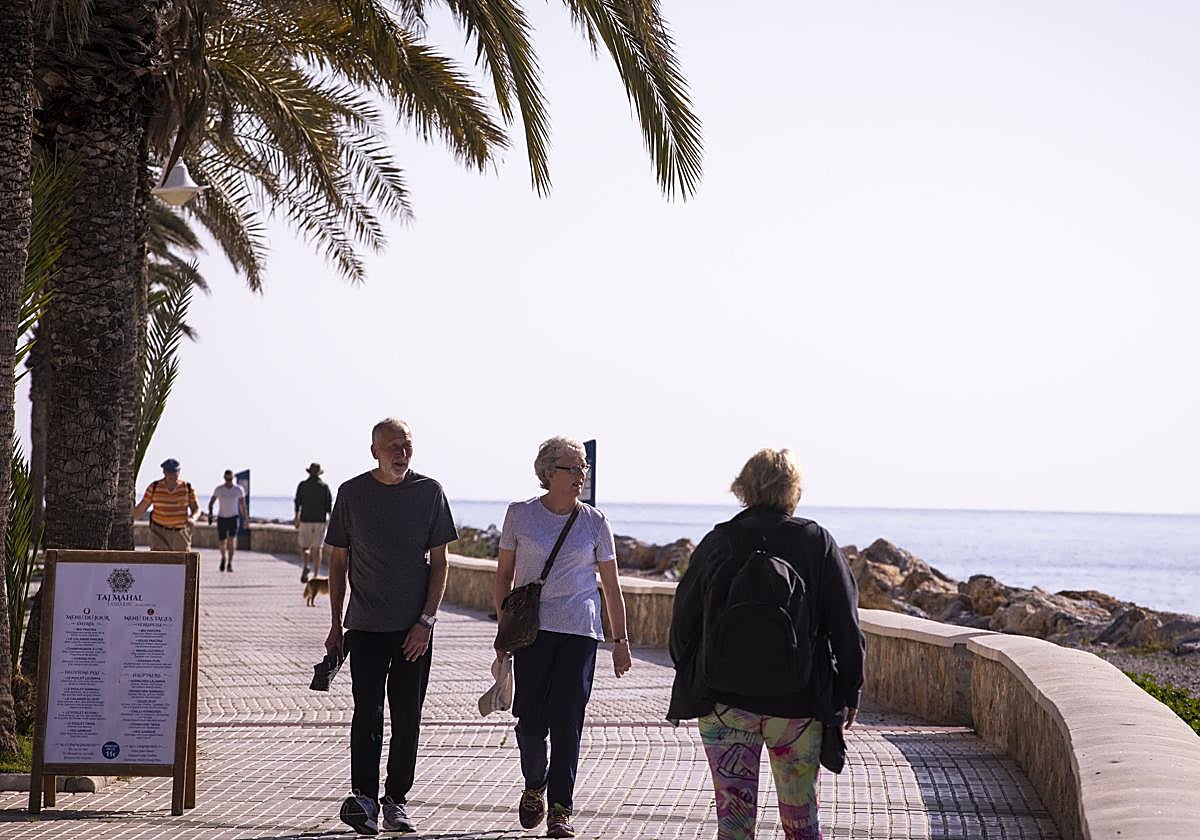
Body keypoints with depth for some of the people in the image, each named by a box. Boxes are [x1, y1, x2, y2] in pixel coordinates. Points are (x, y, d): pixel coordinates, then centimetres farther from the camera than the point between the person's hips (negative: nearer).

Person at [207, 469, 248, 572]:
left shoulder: (239, 489, -3)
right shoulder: (219, 489, -4)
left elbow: (242, 504, 8)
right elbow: (211, 503, -3)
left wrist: (245, 517, 15)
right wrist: (210, 513, -20)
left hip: (233, 518, -1)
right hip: (221, 518, 1)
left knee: (232, 540, -18)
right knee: (221, 543, 3)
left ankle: (230, 564, -12)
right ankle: (223, 558, 34)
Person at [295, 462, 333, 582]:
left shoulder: (302, 485, 1)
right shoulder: (324, 486, 2)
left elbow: (298, 503, 0)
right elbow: (329, 505, 1)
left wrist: (297, 520, 6)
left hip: (305, 520, -1)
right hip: (320, 521, 1)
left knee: (304, 546, 9)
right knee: (317, 549, 4)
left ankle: (305, 567, -17)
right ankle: (316, 575, 1)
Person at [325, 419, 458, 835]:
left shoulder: (429, 491, 2)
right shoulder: (352, 493, 3)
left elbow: (438, 562, 3)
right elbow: (338, 561, 9)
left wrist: (426, 620, -7)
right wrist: (335, 625, 7)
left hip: (414, 627, 0)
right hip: (366, 625, 0)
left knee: (407, 717, 4)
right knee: (367, 712, -10)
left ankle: (396, 801, 12)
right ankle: (364, 797, -9)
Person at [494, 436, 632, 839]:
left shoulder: (594, 522, 6)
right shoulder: (520, 515, 3)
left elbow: (611, 586, 10)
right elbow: (505, 574, 10)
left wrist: (621, 640, 8)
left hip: (580, 631, 0)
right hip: (533, 627, 0)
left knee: (567, 721, -7)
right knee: (531, 719, 1)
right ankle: (534, 786, 29)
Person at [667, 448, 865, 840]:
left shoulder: (716, 542, 1)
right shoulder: (818, 542, -2)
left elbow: (683, 622, 6)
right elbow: (846, 625, -1)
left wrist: (693, 683, 20)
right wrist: (850, 691, 9)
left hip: (724, 703, 0)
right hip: (798, 705, 0)